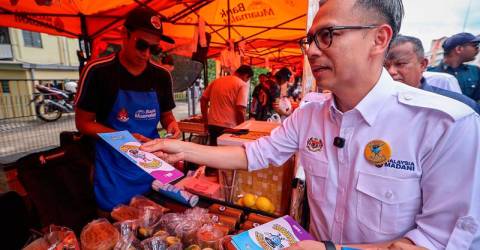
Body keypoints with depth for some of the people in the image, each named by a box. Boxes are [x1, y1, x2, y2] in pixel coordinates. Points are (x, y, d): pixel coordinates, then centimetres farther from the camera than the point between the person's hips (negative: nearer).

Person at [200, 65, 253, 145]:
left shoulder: (217, 81, 12)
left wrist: (206, 120, 18)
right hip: (229, 127, -6)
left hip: (212, 125, 6)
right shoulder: (243, 85, -6)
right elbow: (241, 110, -16)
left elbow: (203, 100, 13)